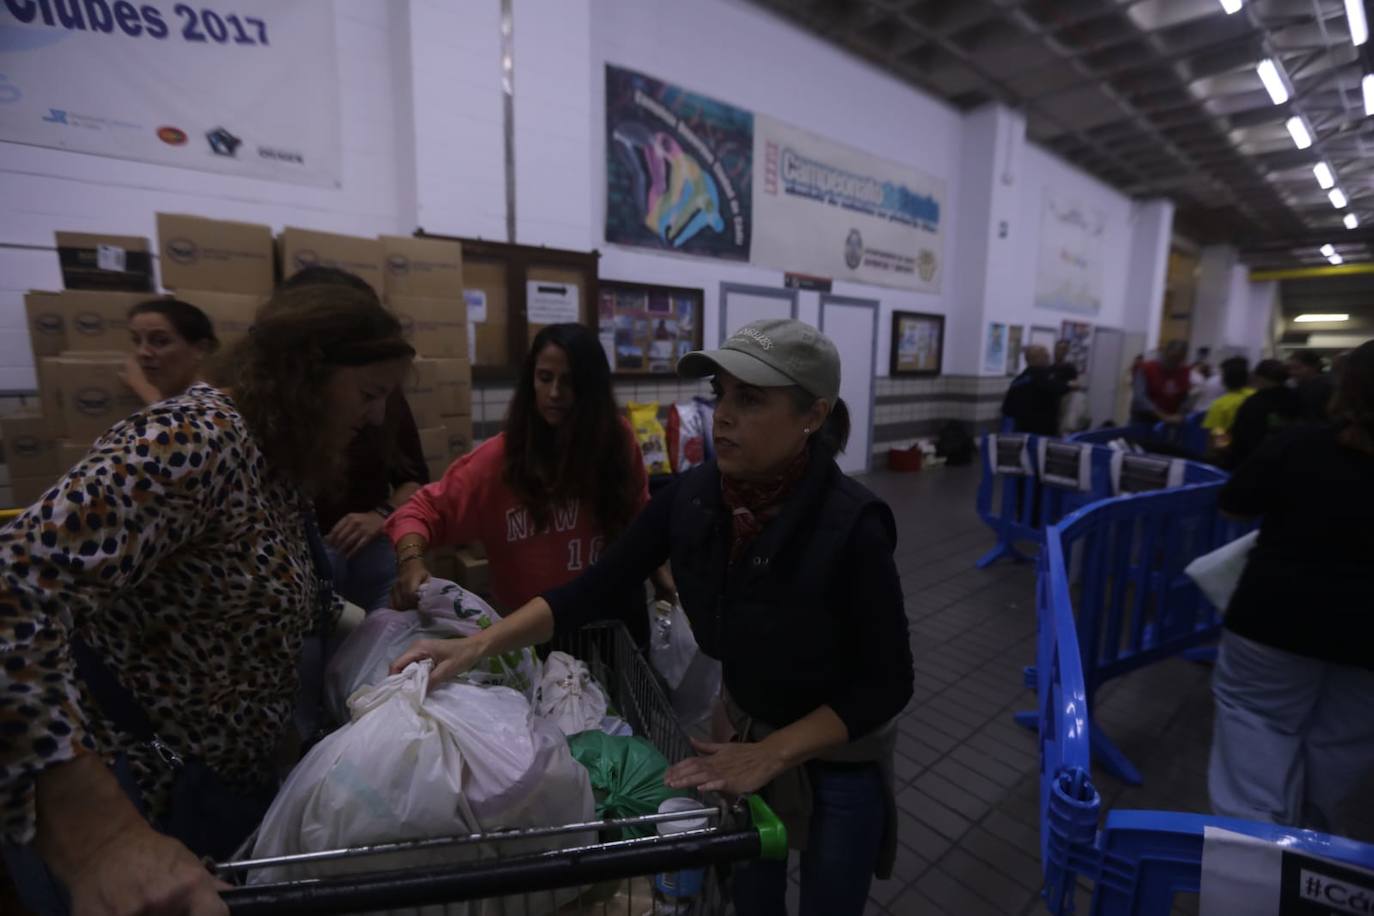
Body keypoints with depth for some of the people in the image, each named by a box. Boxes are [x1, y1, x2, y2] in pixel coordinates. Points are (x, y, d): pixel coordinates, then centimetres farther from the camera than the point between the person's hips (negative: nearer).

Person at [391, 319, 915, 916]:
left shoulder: (850, 526, -32)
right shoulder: (692, 496, -19)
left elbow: (886, 684, -21)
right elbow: (593, 589, -14)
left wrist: (768, 755, -26)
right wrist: (477, 646, -22)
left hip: (839, 753, -3)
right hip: (745, 724, 4)